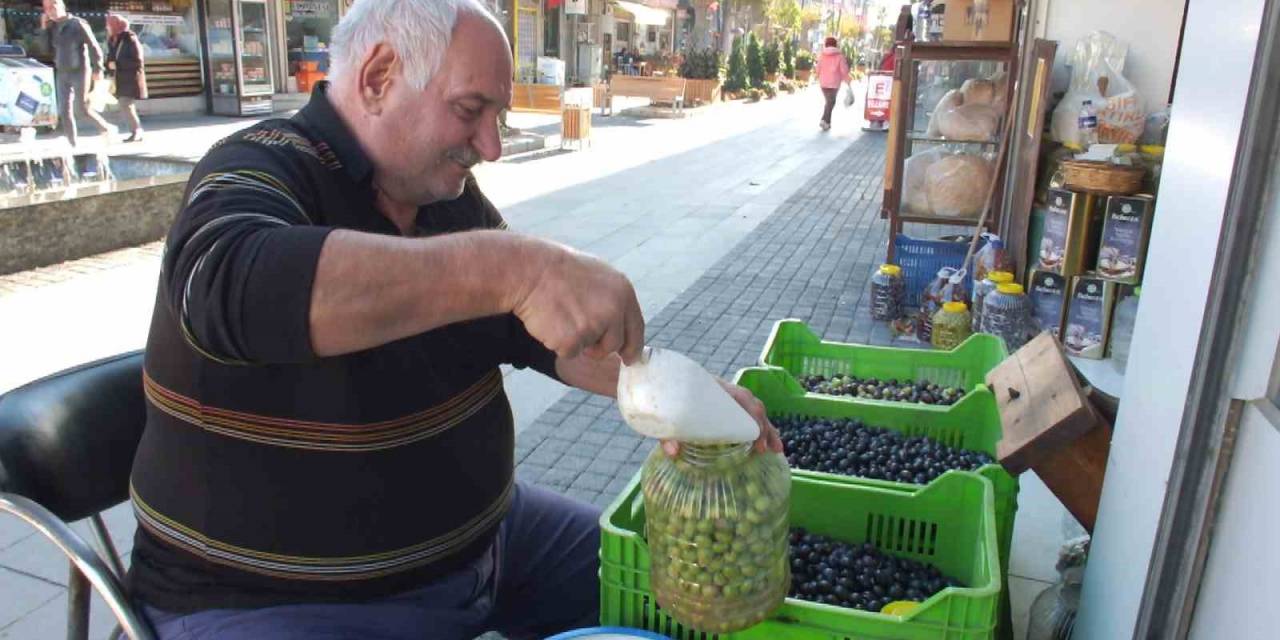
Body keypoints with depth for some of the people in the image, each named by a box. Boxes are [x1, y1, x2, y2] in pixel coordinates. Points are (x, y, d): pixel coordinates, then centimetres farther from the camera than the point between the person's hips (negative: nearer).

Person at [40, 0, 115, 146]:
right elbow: (48, 49, 11)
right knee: (64, 111, -1)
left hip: (79, 72, -6)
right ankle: (73, 145, 2)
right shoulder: (53, 28, 11)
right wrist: (44, 28, 2)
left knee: (83, 109, -8)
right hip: (62, 74, 6)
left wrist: (97, 69, -19)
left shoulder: (77, 24, -8)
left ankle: (108, 129, 14)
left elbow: (93, 47, -12)